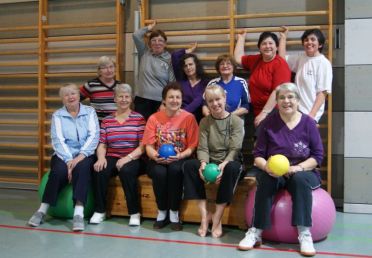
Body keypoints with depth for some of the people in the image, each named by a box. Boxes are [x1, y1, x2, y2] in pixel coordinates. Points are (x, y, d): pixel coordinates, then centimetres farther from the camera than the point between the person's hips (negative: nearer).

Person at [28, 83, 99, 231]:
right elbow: (58, 140, -4)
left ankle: (79, 213, -39)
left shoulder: (90, 112, 8)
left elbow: (93, 136, -4)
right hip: (64, 155, 1)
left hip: (85, 155, 0)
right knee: (59, 170, -31)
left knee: (82, 167, -34)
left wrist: (81, 155, -18)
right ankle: (43, 210, -17)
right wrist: (69, 160, -19)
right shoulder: (57, 115, 8)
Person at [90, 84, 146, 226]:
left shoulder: (139, 119, 3)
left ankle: (134, 213, -19)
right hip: (112, 158, 3)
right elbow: (102, 144, 7)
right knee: (99, 170, -27)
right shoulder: (107, 120, 13)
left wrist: (127, 158, -19)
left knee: (127, 170, -35)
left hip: (133, 159, -3)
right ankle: (100, 211, -10)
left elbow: (143, 146, -5)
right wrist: (101, 158, -14)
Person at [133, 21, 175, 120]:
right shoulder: (144, 53, 8)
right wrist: (149, 28, 13)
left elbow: (172, 84, -2)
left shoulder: (170, 59, 0)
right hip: (142, 100, 2)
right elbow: (136, 35, 0)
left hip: (161, 102, -2)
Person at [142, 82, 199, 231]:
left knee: (175, 169, -34)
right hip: (158, 160, 1)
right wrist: (155, 156, -22)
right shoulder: (154, 118, 3)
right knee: (159, 172, -32)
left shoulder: (188, 118, -1)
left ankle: (174, 213, -15)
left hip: (179, 159, -1)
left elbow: (192, 147, -2)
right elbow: (149, 146, 0)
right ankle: (162, 211, -6)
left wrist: (180, 156, -22)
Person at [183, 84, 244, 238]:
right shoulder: (204, 122, 7)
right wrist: (203, 163, -26)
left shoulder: (236, 121, -1)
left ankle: (217, 218, -28)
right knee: (189, 165, -27)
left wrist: (224, 164, -30)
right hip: (210, 162, 3)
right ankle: (204, 215, -25)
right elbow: (202, 149, -3)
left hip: (229, 162, -2)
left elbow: (235, 149, -11)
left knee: (233, 167, -37)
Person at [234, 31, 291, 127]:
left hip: (273, 112, -6)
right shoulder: (255, 60, 9)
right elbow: (238, 58, 25)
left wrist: (264, 113, -24)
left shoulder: (280, 64, -13)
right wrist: (241, 38, 27)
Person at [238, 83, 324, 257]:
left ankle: (304, 233, -31)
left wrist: (298, 167, -18)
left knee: (300, 179, -34)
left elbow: (318, 155, -2)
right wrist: (266, 166, -22)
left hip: (303, 172, 0)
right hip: (273, 173, 1)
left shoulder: (308, 123, -1)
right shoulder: (269, 123, 1)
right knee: (266, 179, -32)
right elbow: (258, 155, 0)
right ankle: (256, 232, -29)